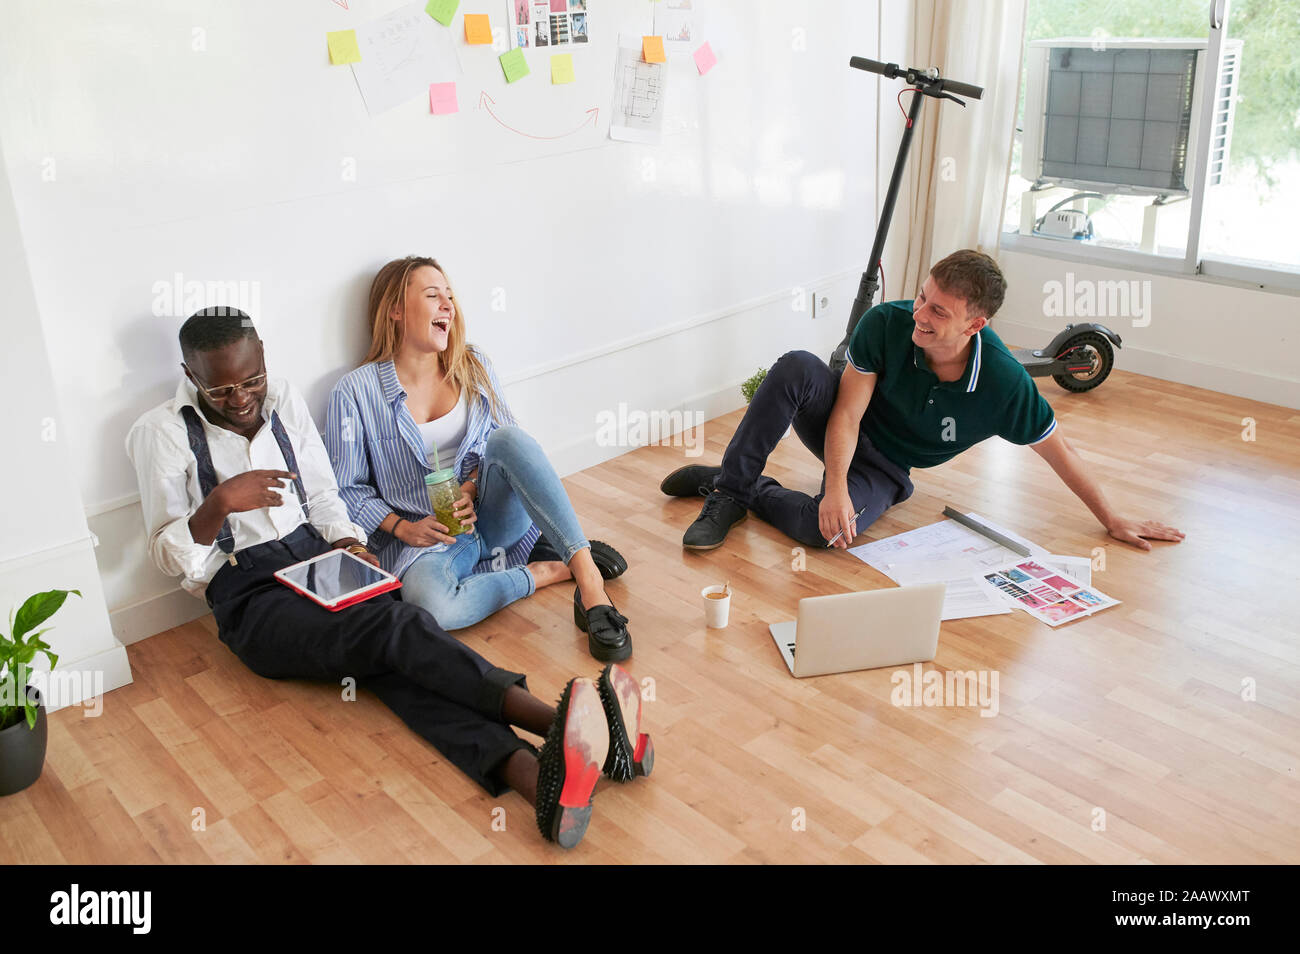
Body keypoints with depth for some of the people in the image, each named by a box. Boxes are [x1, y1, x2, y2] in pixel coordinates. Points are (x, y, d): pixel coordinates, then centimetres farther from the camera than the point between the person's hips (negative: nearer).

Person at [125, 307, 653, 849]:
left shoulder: (285, 401, 12)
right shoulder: (160, 433, -2)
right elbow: (169, 557, -3)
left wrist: (349, 545, -2)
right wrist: (219, 504, -22)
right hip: (251, 601, -4)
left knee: (397, 660, -27)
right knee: (393, 627, -32)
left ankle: (541, 781, -53)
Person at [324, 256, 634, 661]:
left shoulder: (473, 366, 9)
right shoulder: (356, 392, -2)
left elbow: (506, 445, 11)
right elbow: (349, 488, 1)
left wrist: (471, 489, -8)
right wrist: (402, 528, -13)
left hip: (491, 516, 3)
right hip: (428, 536, -3)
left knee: (508, 438, -30)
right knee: (427, 602, -38)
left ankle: (586, 575, -37)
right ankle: (547, 569, -18)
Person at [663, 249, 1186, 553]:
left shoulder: (1005, 383, -23)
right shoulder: (886, 324, -22)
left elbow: (1057, 450, -7)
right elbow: (849, 414, -18)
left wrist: (1112, 519, 2)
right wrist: (835, 486, -34)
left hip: (883, 469, -1)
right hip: (838, 432, 1)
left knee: (819, 528, -37)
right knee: (797, 367, -34)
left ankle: (749, 491, -8)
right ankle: (729, 487, -25)